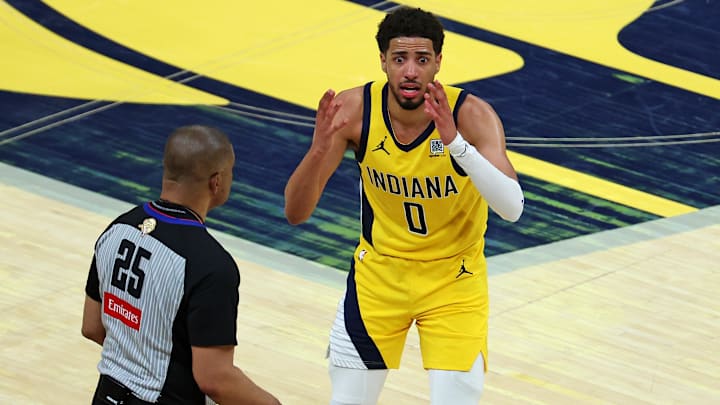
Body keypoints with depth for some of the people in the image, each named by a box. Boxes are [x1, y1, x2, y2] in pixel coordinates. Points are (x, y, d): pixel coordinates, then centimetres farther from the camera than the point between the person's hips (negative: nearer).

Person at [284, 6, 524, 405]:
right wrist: (319, 148, -36)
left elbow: (512, 208, -38)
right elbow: (295, 212, -17)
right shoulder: (353, 109, -18)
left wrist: (454, 142, -49)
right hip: (378, 271, 2)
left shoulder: (471, 115, -25)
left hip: (453, 281, -2)